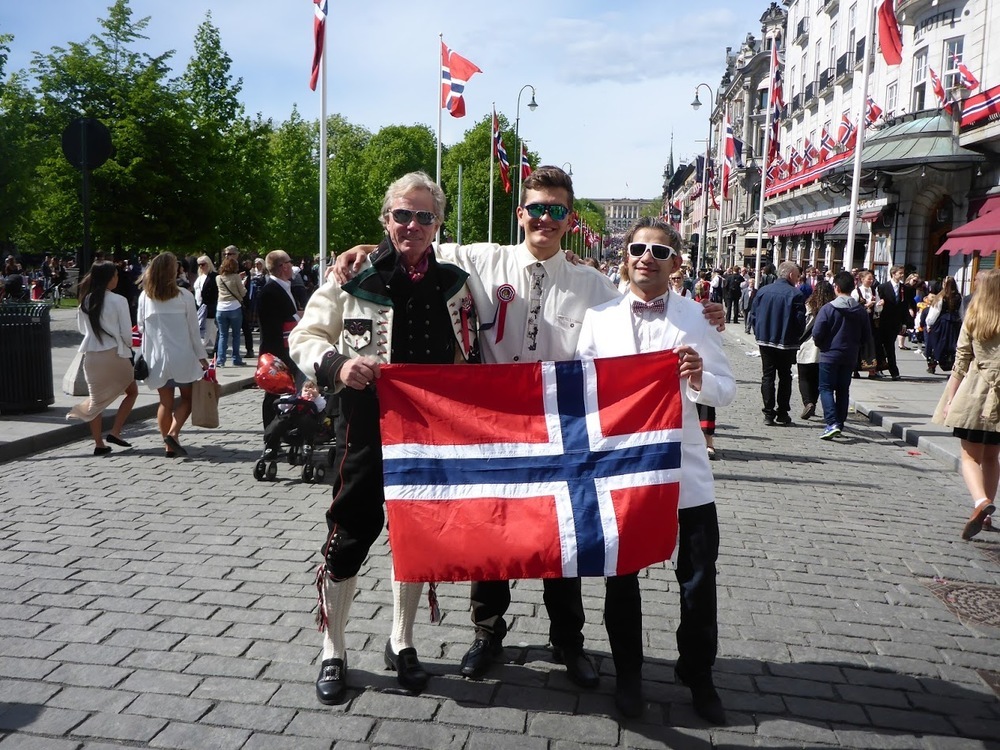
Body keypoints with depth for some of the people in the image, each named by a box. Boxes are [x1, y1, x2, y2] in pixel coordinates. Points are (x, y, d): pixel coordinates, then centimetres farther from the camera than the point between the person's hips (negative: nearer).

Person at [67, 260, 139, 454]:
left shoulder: (86, 301, 4)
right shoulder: (118, 301, -12)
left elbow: (82, 328, 15)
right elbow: (126, 332, -10)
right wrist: (128, 345, 10)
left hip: (91, 354, 5)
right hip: (114, 353, -5)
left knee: (96, 397, 14)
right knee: (132, 391, 15)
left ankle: (99, 443, 15)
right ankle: (115, 432, 5)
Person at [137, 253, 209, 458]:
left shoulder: (144, 297, -1)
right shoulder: (184, 296, -9)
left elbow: (141, 327, 6)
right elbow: (193, 330, -5)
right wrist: (201, 356, 2)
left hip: (157, 357, 3)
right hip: (182, 356, -3)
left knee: (165, 402, 12)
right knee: (187, 397, 12)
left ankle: (169, 445, 16)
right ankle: (172, 434, -6)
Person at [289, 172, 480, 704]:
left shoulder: (453, 283, 4)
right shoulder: (353, 276, -7)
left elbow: (468, 359, 15)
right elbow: (304, 338, -2)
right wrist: (336, 365, -22)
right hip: (367, 429, -3)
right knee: (349, 538, 4)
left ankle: (401, 644, 34)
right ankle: (332, 653, 25)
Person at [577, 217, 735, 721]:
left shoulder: (696, 317, 0)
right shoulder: (599, 317, 2)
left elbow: (727, 392, -3)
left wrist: (700, 379, -24)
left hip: (683, 471, 0)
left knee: (698, 579, 9)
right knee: (620, 576, 13)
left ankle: (698, 674, 32)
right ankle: (627, 673, 33)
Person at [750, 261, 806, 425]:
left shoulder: (762, 291, 0)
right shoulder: (796, 294, -12)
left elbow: (754, 314, 3)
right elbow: (800, 320, -11)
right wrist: (797, 337, 6)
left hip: (765, 340, 3)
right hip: (786, 342, -3)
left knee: (768, 376, 6)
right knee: (785, 377, 9)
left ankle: (769, 414, 3)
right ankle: (782, 414, 10)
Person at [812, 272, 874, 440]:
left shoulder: (828, 308, -15)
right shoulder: (861, 310, 1)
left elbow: (817, 333, -16)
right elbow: (866, 334, 6)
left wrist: (821, 345, 4)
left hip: (830, 355, -5)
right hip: (850, 356, 5)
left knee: (826, 388, 0)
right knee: (843, 390, 15)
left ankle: (832, 423, -16)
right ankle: (840, 424, 21)